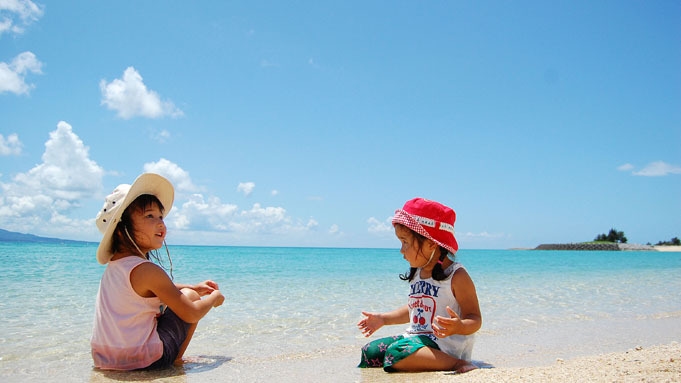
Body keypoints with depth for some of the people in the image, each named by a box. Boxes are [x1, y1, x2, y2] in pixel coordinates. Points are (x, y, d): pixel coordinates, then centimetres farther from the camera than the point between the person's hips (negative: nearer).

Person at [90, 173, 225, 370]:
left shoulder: (114, 264, 6)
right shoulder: (147, 270, -21)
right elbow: (191, 314, -16)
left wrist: (193, 287, 26)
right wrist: (214, 297, 3)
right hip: (141, 360, -8)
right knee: (190, 296, 7)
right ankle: (176, 360, 15)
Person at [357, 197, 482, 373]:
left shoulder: (457, 276, -14)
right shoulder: (416, 274, 12)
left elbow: (475, 319, -14)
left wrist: (459, 327, -37)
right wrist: (383, 318, 28)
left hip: (444, 346, -8)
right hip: (416, 339, 8)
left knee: (397, 353, -33)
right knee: (369, 351, -1)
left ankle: (458, 364, -24)